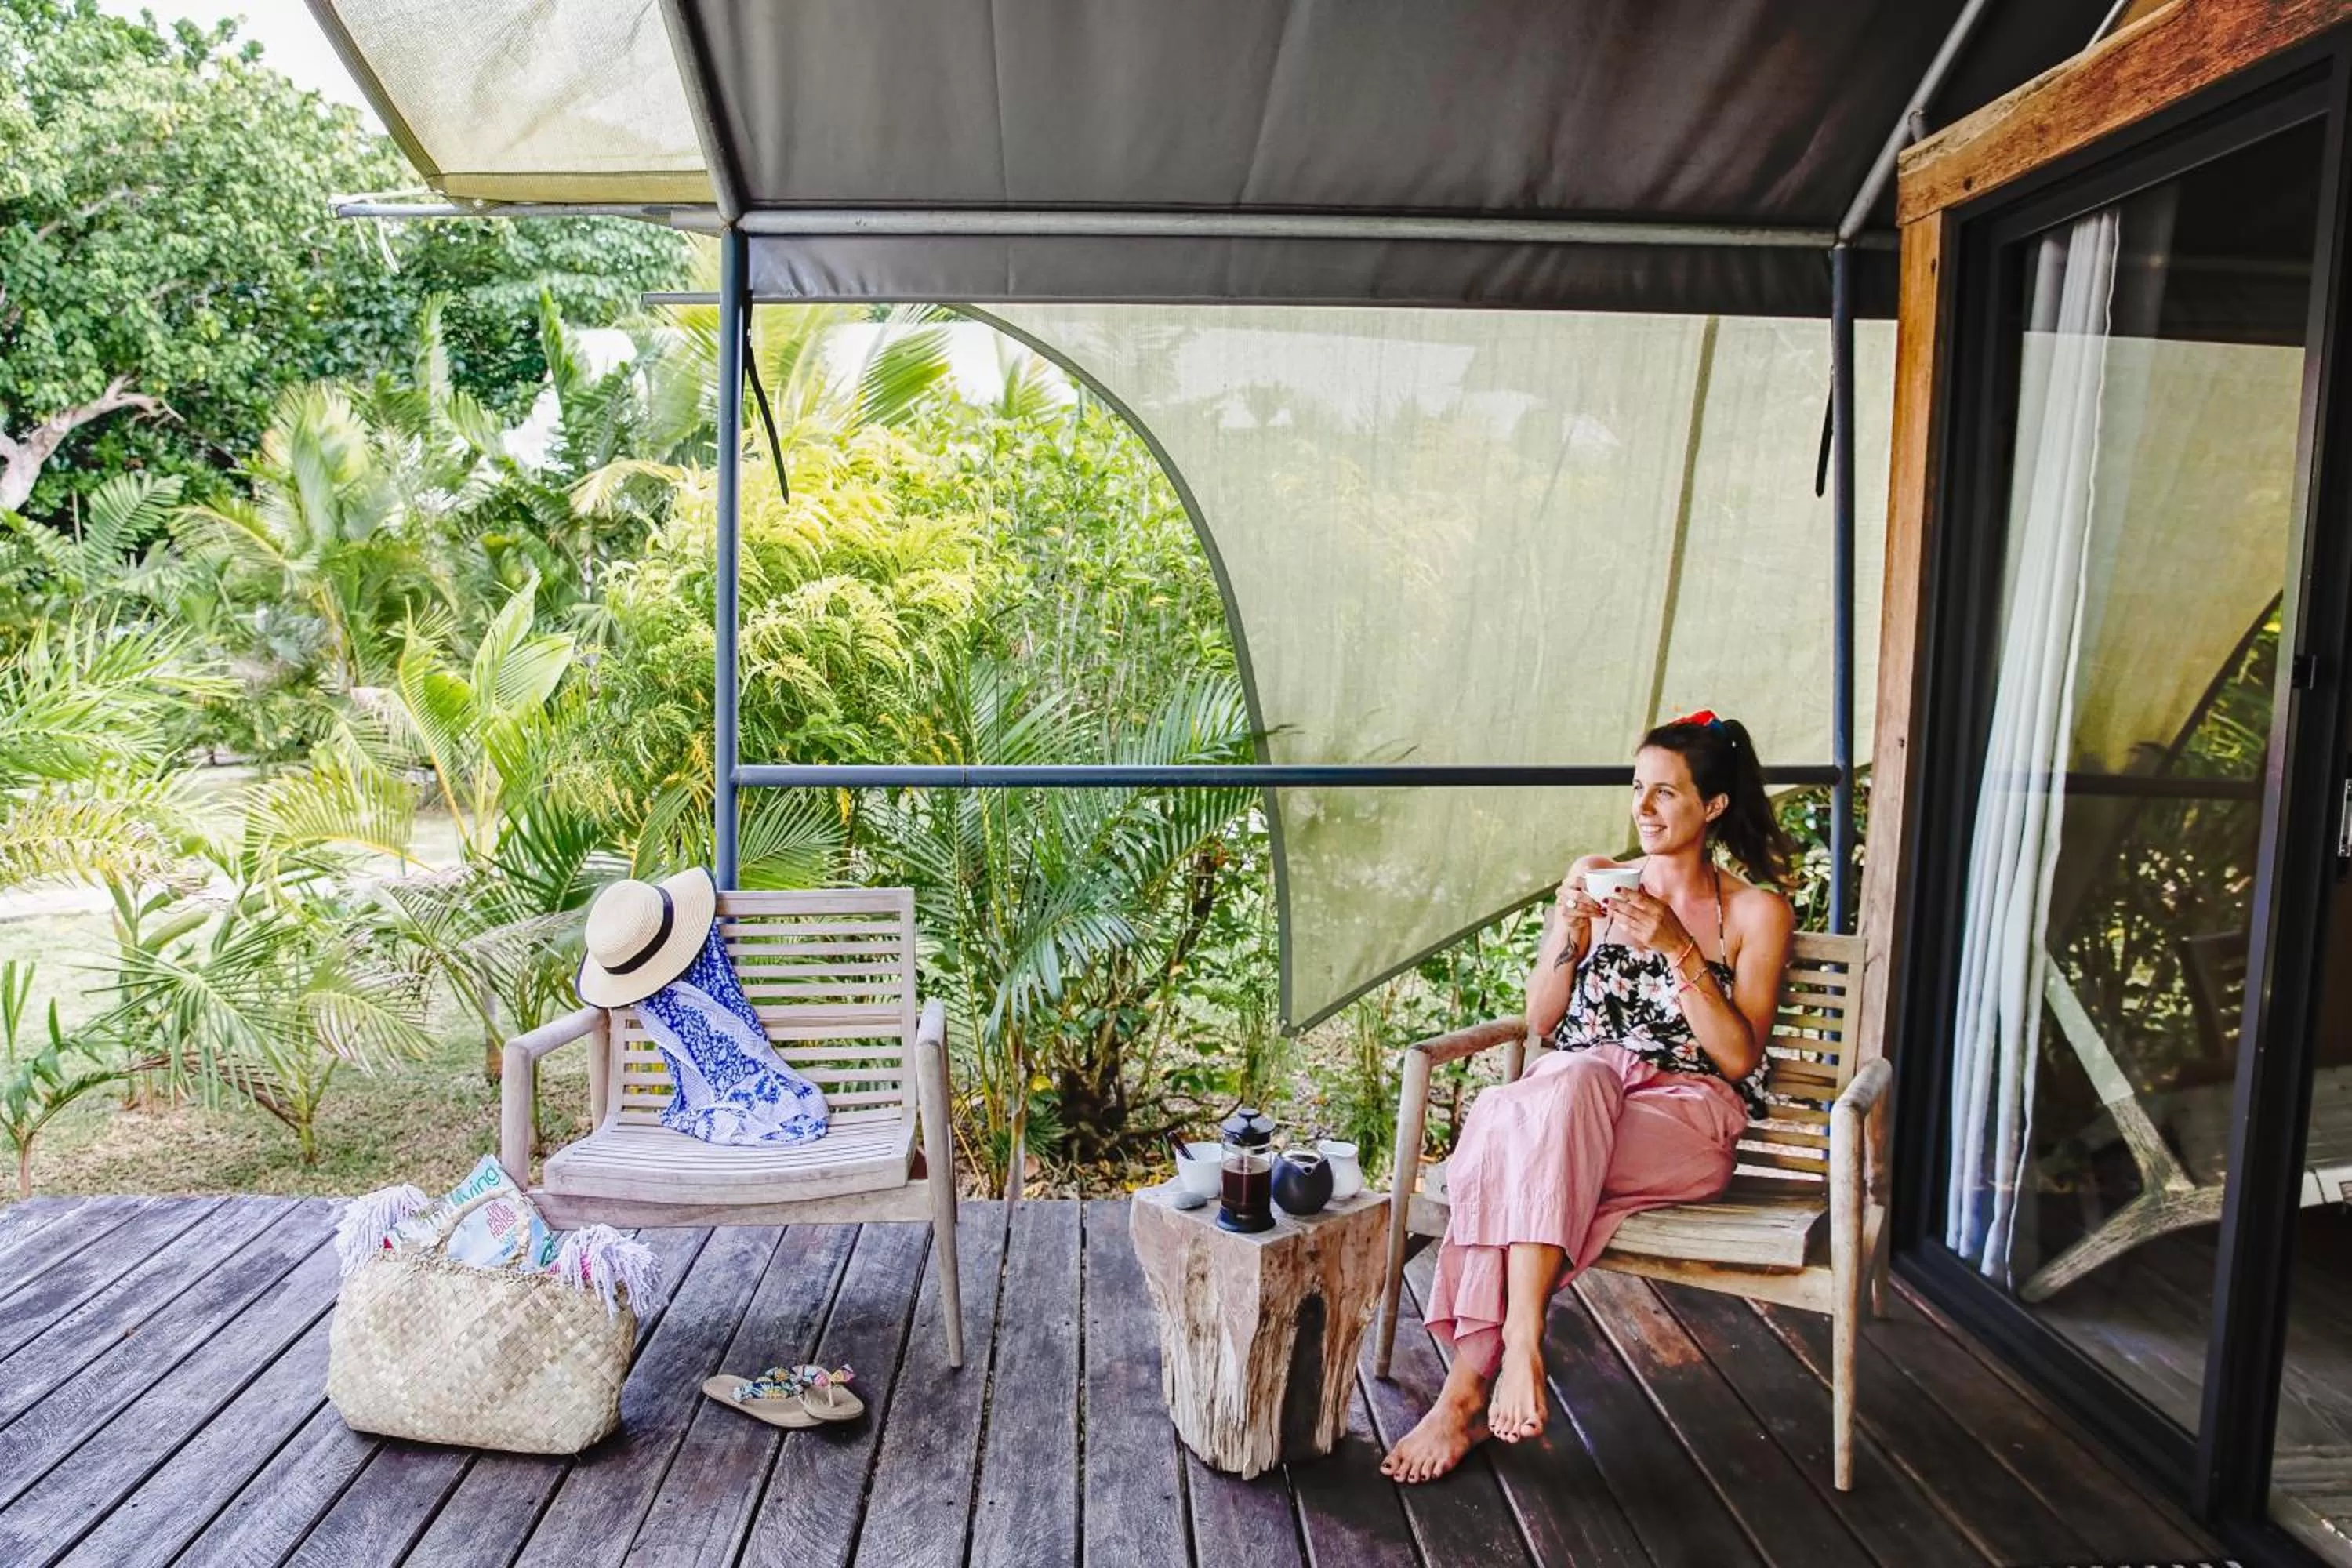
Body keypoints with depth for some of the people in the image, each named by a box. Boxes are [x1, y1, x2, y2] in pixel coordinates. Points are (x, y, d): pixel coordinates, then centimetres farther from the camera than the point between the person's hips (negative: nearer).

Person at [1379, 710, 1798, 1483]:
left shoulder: (1757, 912, 6)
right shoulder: (1599, 882, 14)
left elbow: (1741, 1056, -4)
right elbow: (1540, 1022, 11)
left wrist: (1678, 948, -14)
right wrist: (1570, 926, -6)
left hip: (1689, 1116, -3)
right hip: (1573, 1094, 3)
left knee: (1513, 1143, -35)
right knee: (1568, 1079, -37)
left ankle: (1469, 1386, -35)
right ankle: (1520, 1341, -38)